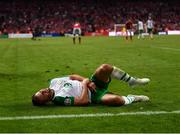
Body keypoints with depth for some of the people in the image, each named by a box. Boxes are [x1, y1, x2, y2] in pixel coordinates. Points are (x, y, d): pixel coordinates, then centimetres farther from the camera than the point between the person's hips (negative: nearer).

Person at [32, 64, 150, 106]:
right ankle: (132, 99, 0)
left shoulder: (53, 82, 0)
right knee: (117, 100, -38)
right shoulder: (59, 98, -23)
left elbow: (72, 77, 11)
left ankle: (132, 81, 1)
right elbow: (84, 101, -27)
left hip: (91, 83, 8)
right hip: (93, 95, -8)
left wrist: (87, 81, -6)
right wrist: (85, 83, -15)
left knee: (105, 68, -23)